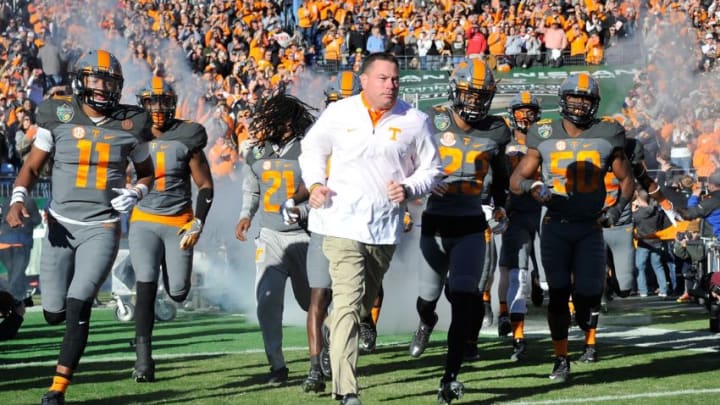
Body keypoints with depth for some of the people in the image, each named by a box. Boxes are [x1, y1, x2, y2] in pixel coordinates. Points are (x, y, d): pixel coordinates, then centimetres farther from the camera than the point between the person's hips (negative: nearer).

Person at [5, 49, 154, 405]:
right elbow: (32, 166, 4)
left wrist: (134, 193, -6)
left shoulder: (130, 124, 1)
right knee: (54, 314, 3)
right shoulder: (58, 117, -2)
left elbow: (146, 172, 15)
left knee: (77, 307, -15)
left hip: (102, 229, -1)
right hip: (61, 226, 1)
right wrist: (17, 199, -15)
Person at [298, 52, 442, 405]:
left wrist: (409, 189, -9)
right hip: (343, 221, -3)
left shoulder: (414, 121, 2)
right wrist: (315, 183, -2)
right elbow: (312, 149, 15)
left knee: (363, 302, 15)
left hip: (386, 227, 3)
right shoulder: (339, 113, 0)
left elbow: (431, 169, 10)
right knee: (348, 301, -13)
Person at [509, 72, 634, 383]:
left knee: (588, 296, -5)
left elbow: (626, 180, 12)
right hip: (556, 226, 0)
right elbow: (516, 179, 3)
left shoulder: (607, 135, 2)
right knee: (558, 293, -6)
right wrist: (531, 186, -19)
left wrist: (618, 207, -6)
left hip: (590, 227, 0)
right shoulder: (545, 136, 1)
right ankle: (561, 359, 6)